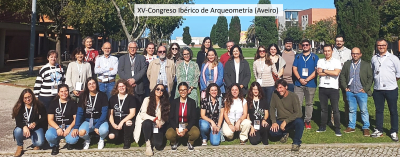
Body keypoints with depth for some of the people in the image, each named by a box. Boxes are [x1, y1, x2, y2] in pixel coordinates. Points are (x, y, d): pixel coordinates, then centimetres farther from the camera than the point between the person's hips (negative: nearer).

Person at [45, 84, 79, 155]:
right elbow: (50, 120, 1)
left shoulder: (73, 103, 6)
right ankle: (55, 145, 5)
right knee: (49, 135, -34)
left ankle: (69, 143, 10)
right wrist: (58, 128, -17)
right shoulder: (54, 103, 8)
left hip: (69, 126, -1)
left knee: (73, 139, -33)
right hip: (56, 126, 1)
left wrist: (69, 128, -17)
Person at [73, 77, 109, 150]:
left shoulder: (102, 96, -6)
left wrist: (97, 126, -20)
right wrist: (76, 127, -14)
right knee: (81, 132, -29)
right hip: (87, 121, 2)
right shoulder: (83, 96, 1)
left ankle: (101, 139, 5)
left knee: (104, 130, -34)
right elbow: (79, 113, -1)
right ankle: (87, 140, 10)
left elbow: (104, 112, -10)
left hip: (100, 120, -2)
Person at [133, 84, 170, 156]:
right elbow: (142, 114, -14)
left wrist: (159, 122, -18)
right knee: (147, 122, -38)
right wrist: (154, 119, -24)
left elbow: (165, 117, 1)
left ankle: (153, 139, 18)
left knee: (158, 146, -19)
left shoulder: (165, 103, 4)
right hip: (147, 125, -2)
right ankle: (148, 145, -22)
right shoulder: (147, 99, -5)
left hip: (157, 127, 2)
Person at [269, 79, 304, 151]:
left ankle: (296, 143, -12)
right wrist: (274, 122, -11)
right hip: (280, 121, 3)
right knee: (272, 132, -26)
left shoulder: (293, 96, -14)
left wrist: (286, 121, -24)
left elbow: (298, 113, -18)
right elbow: (272, 109, 2)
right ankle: (285, 134, 10)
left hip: (292, 121, -2)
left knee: (299, 122, -37)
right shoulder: (275, 95, -4)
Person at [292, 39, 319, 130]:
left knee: (309, 103, 6)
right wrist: (300, 79, -10)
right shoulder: (298, 57, 12)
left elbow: (316, 70, -2)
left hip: (311, 84, -1)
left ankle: (307, 121, 15)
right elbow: (294, 69, 5)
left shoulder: (315, 57, 6)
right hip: (298, 84, 1)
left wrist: (307, 80, -12)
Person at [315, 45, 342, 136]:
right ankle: (323, 127, 20)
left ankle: (337, 129, 5)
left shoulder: (336, 62, 2)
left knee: (335, 109, -2)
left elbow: (336, 73, -15)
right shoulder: (320, 61, 10)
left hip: (333, 88, -3)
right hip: (322, 87, 3)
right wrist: (331, 72, -8)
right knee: (323, 109, 10)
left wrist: (324, 70, -7)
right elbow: (319, 73, -6)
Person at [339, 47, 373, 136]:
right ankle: (351, 126, 20)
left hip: (361, 92, -2)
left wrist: (366, 89, -7)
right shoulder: (347, 64, 8)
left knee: (364, 110, 2)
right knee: (352, 110, 11)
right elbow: (342, 75, 11)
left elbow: (370, 78, 0)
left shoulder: (366, 65, 0)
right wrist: (345, 87, 2)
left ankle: (366, 128, 12)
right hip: (350, 92, 2)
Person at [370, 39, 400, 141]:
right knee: (378, 110, 10)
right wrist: (377, 80, 9)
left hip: (391, 89, -3)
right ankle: (379, 130, 20)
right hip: (377, 89, 3)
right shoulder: (374, 58, 9)